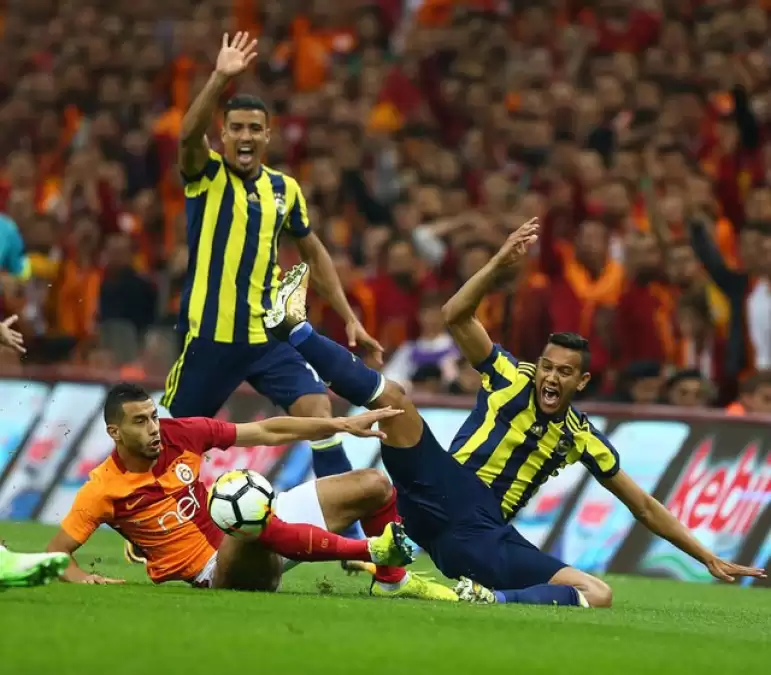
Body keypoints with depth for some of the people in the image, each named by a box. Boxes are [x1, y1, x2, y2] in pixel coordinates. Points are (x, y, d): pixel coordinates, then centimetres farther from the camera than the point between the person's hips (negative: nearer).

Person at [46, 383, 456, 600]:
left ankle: (392, 580, 21)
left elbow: (268, 433, 0)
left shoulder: (178, 434, -5)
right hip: (220, 570, -6)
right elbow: (56, 554, -12)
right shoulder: (104, 491, -15)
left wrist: (344, 425, -3)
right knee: (256, 527, -45)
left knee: (373, 486, 3)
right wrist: (80, 577, -35)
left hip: (250, 525, 6)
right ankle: (375, 551, -36)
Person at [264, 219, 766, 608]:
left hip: (485, 542, 2)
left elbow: (645, 507, 20)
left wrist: (710, 558, 17)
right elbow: (457, 316, -1)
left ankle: (497, 600, -41)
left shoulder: (582, 439, 15)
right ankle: (295, 329, -20)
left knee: (598, 594, -21)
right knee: (393, 399, -22)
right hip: (449, 501, -2)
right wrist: (502, 265, -15)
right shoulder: (510, 378, 10)